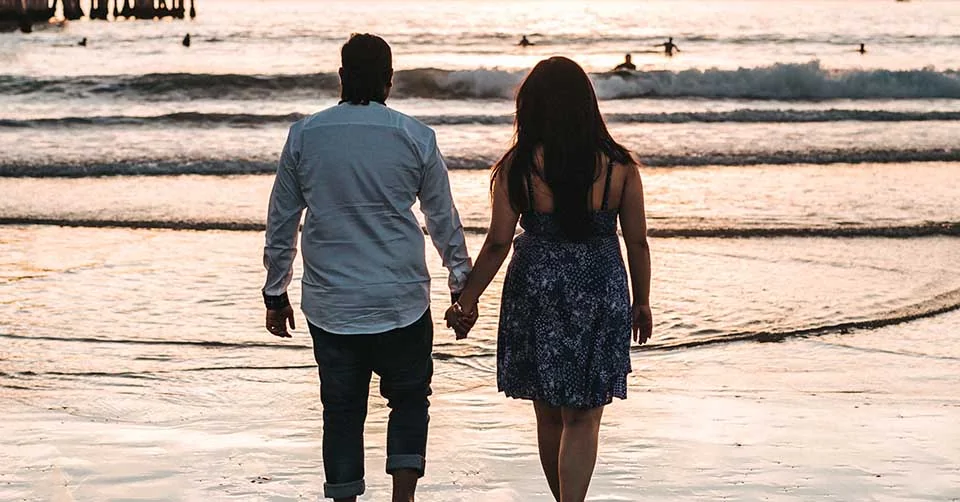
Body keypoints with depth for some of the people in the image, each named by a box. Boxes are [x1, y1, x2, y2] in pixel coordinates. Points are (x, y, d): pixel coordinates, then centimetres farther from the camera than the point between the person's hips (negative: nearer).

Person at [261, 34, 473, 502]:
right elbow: (444, 218, 4)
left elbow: (281, 222, 6)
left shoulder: (304, 135, 1)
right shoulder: (415, 137, -4)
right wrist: (462, 283, 16)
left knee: (342, 411, 9)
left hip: (329, 305, 1)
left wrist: (275, 293, 16)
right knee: (409, 400, 13)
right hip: (401, 302, -1)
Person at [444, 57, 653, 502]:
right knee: (582, 420, 5)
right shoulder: (619, 165, -4)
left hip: (536, 293, 0)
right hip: (601, 295, 0)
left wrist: (467, 301, 4)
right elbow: (637, 241, 1)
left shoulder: (518, 167, -8)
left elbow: (498, 244, -7)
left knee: (548, 416, 17)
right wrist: (641, 302, 13)